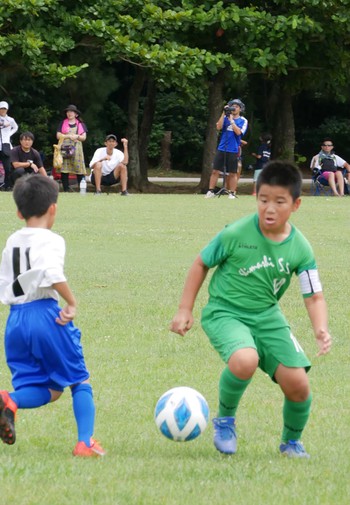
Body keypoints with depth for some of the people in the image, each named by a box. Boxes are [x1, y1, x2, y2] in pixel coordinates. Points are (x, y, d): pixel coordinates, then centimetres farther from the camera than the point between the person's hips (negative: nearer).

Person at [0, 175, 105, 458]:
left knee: (49, 390, 9)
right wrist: (72, 303, -15)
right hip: (45, 314, -6)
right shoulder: (51, 241, -7)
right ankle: (85, 442, 0)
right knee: (80, 381, 9)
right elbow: (53, 274, -25)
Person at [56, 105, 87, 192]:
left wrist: (77, 136, -10)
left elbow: (84, 137, 9)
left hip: (76, 148, 0)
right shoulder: (63, 123, 11)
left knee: (79, 169, -8)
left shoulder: (80, 124, 13)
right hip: (65, 148, 0)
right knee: (64, 170, -6)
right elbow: (58, 135, 3)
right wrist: (69, 136, -8)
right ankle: (66, 188, -2)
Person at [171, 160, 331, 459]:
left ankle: (292, 441, 24)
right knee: (245, 361, -35)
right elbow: (201, 264, -1)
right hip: (225, 312, -4)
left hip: (267, 316, 4)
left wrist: (321, 330, -23)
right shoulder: (236, 234, -16)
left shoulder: (300, 248, -8)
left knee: (297, 383, -8)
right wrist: (184, 311, 0)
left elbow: (314, 297, -4)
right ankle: (225, 420, -5)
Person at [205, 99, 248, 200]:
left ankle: (232, 193, 9)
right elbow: (219, 127, -6)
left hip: (233, 150, -2)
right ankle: (211, 191, 4)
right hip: (221, 149, 2)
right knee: (215, 171, 0)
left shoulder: (243, 121, 1)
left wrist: (231, 120, -12)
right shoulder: (226, 117, 9)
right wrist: (224, 113, -9)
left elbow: (238, 132, -13)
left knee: (232, 173, 2)